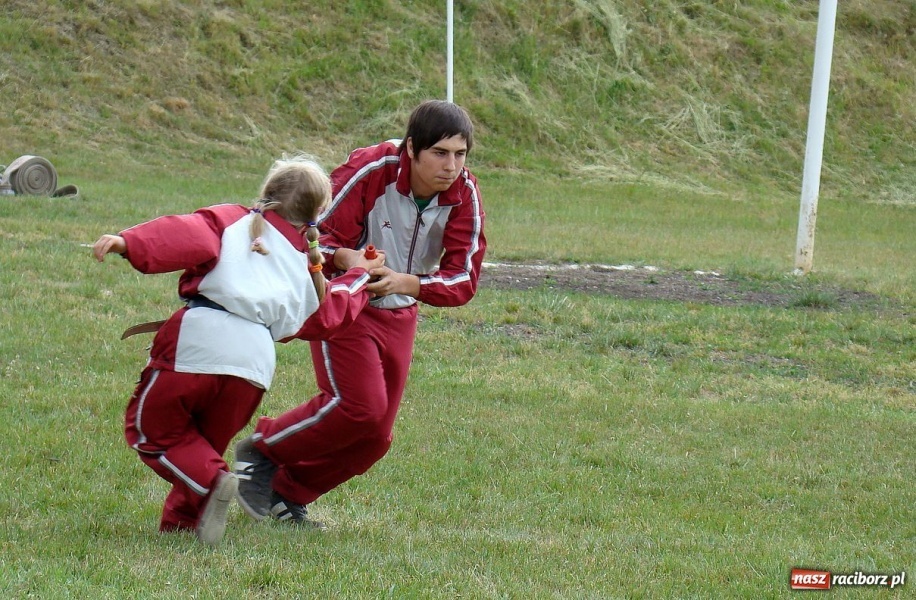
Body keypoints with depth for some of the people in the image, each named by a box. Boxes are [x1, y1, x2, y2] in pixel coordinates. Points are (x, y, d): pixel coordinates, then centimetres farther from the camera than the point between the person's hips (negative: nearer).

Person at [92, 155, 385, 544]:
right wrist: (357, 275, 57)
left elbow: (186, 236, -6)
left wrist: (129, 243, -19)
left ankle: (210, 482, -9)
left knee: (149, 428, 13)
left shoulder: (232, 221, 14)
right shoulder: (305, 264, 25)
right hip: (257, 361, 4)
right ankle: (181, 524, 17)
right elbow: (328, 317, 40)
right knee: (207, 443, 26)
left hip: (200, 338, -4)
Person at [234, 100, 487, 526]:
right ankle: (260, 451, 2)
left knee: (375, 437, 5)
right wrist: (345, 257, -43)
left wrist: (404, 283, -35)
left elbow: (464, 278, -18)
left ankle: (288, 493, 25)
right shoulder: (370, 170, -25)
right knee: (360, 406, -22)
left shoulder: (465, 195, -13)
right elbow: (314, 233, -20)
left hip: (399, 316, 5)